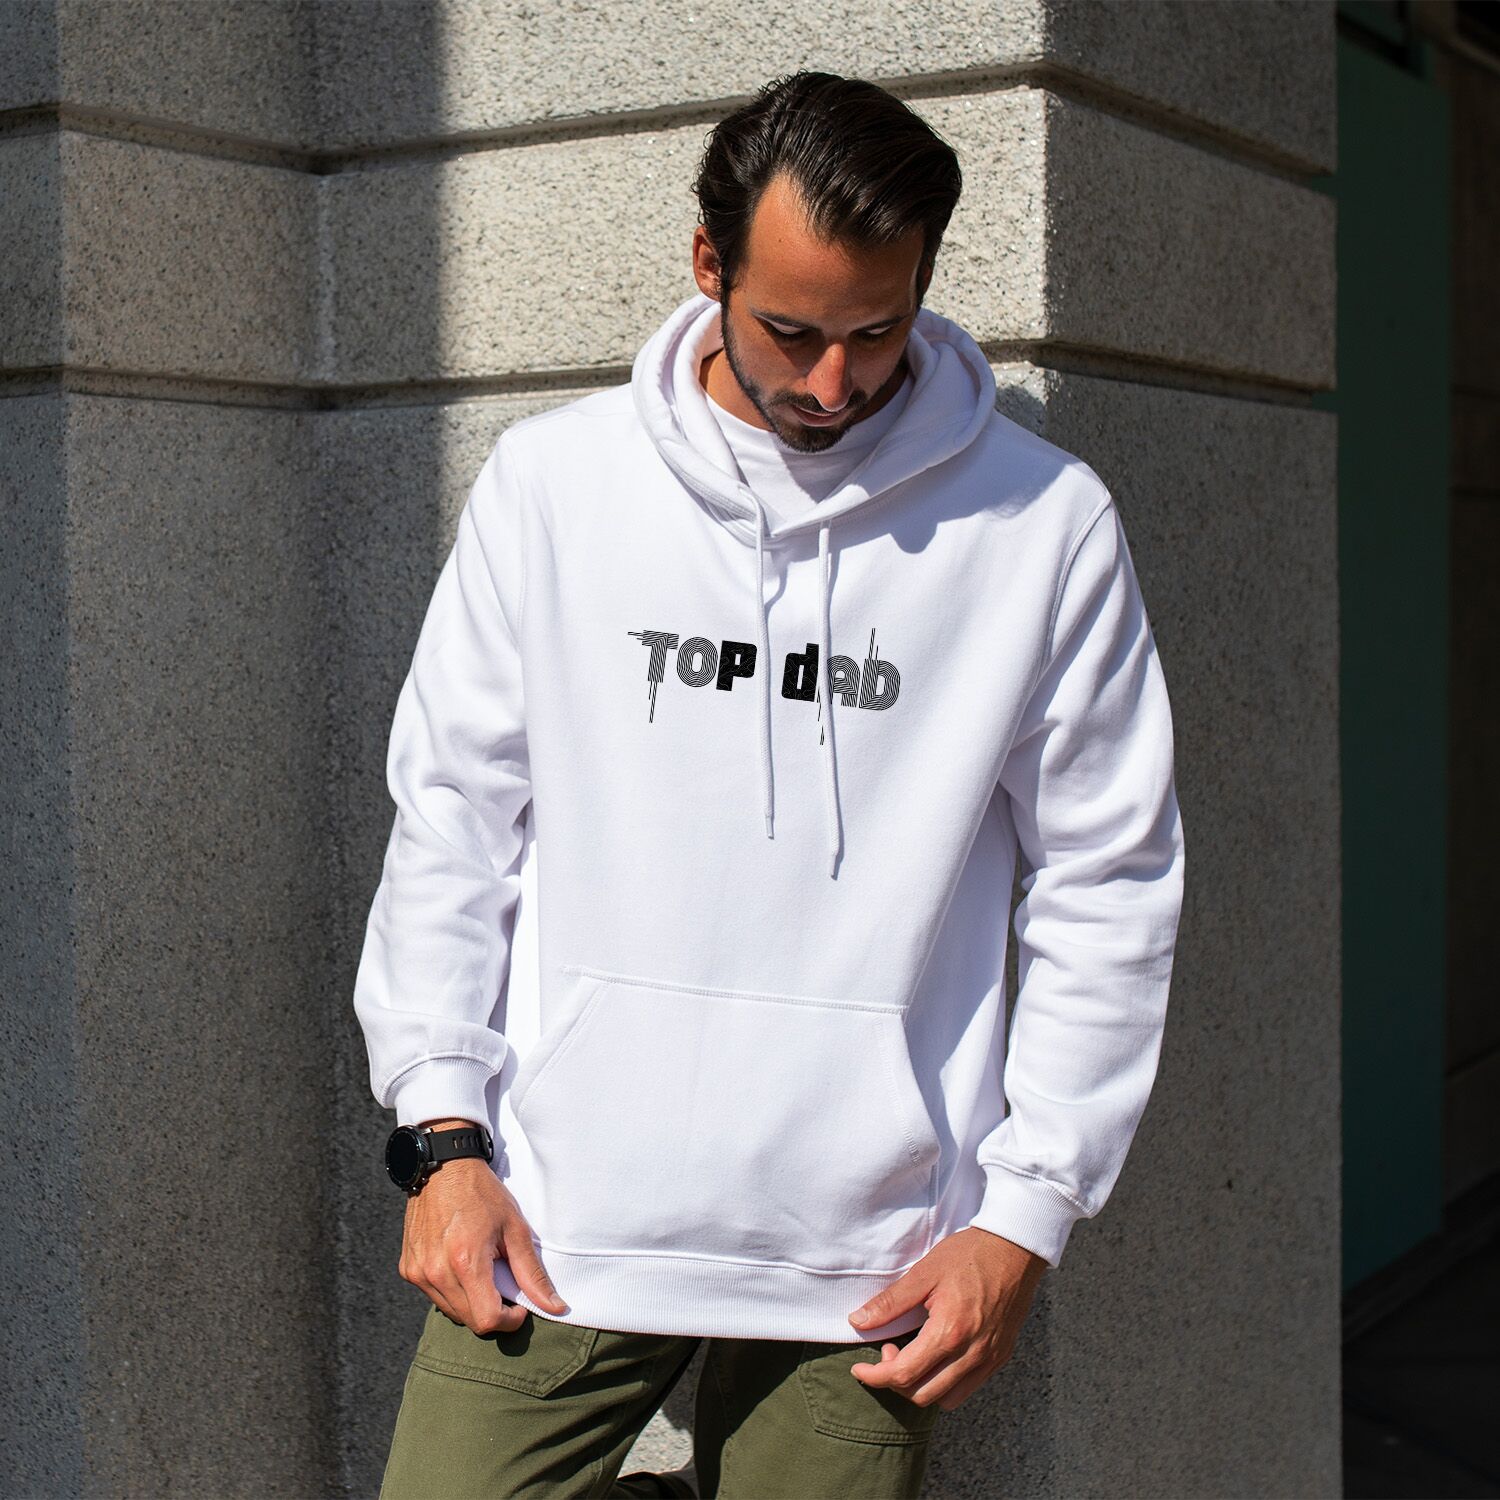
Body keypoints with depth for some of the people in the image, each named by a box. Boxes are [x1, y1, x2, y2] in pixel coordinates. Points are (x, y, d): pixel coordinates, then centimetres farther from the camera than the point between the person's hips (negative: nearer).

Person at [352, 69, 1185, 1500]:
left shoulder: (1043, 524, -1)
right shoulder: (550, 481, 3)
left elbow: (1108, 890, 2)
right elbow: (452, 817, 6)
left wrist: (1025, 1216, -2)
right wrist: (440, 1130, -1)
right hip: (553, 1227, 1)